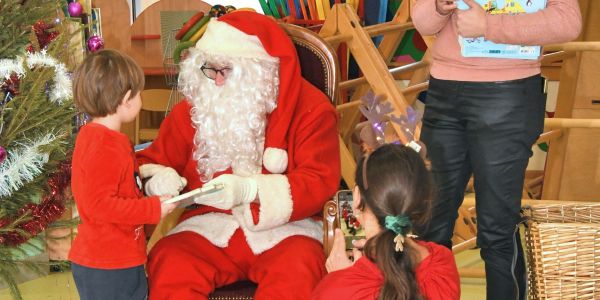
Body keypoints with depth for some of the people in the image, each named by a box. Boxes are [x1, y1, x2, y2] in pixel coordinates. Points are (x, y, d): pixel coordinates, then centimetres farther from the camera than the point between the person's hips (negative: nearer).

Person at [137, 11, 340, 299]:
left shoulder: (310, 107, -1)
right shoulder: (194, 107, 9)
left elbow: (320, 182, -10)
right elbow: (151, 162, 14)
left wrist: (250, 189, -24)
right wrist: (158, 180, -14)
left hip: (285, 225, -2)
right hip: (210, 223, 2)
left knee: (297, 272, -36)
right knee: (167, 263, -29)